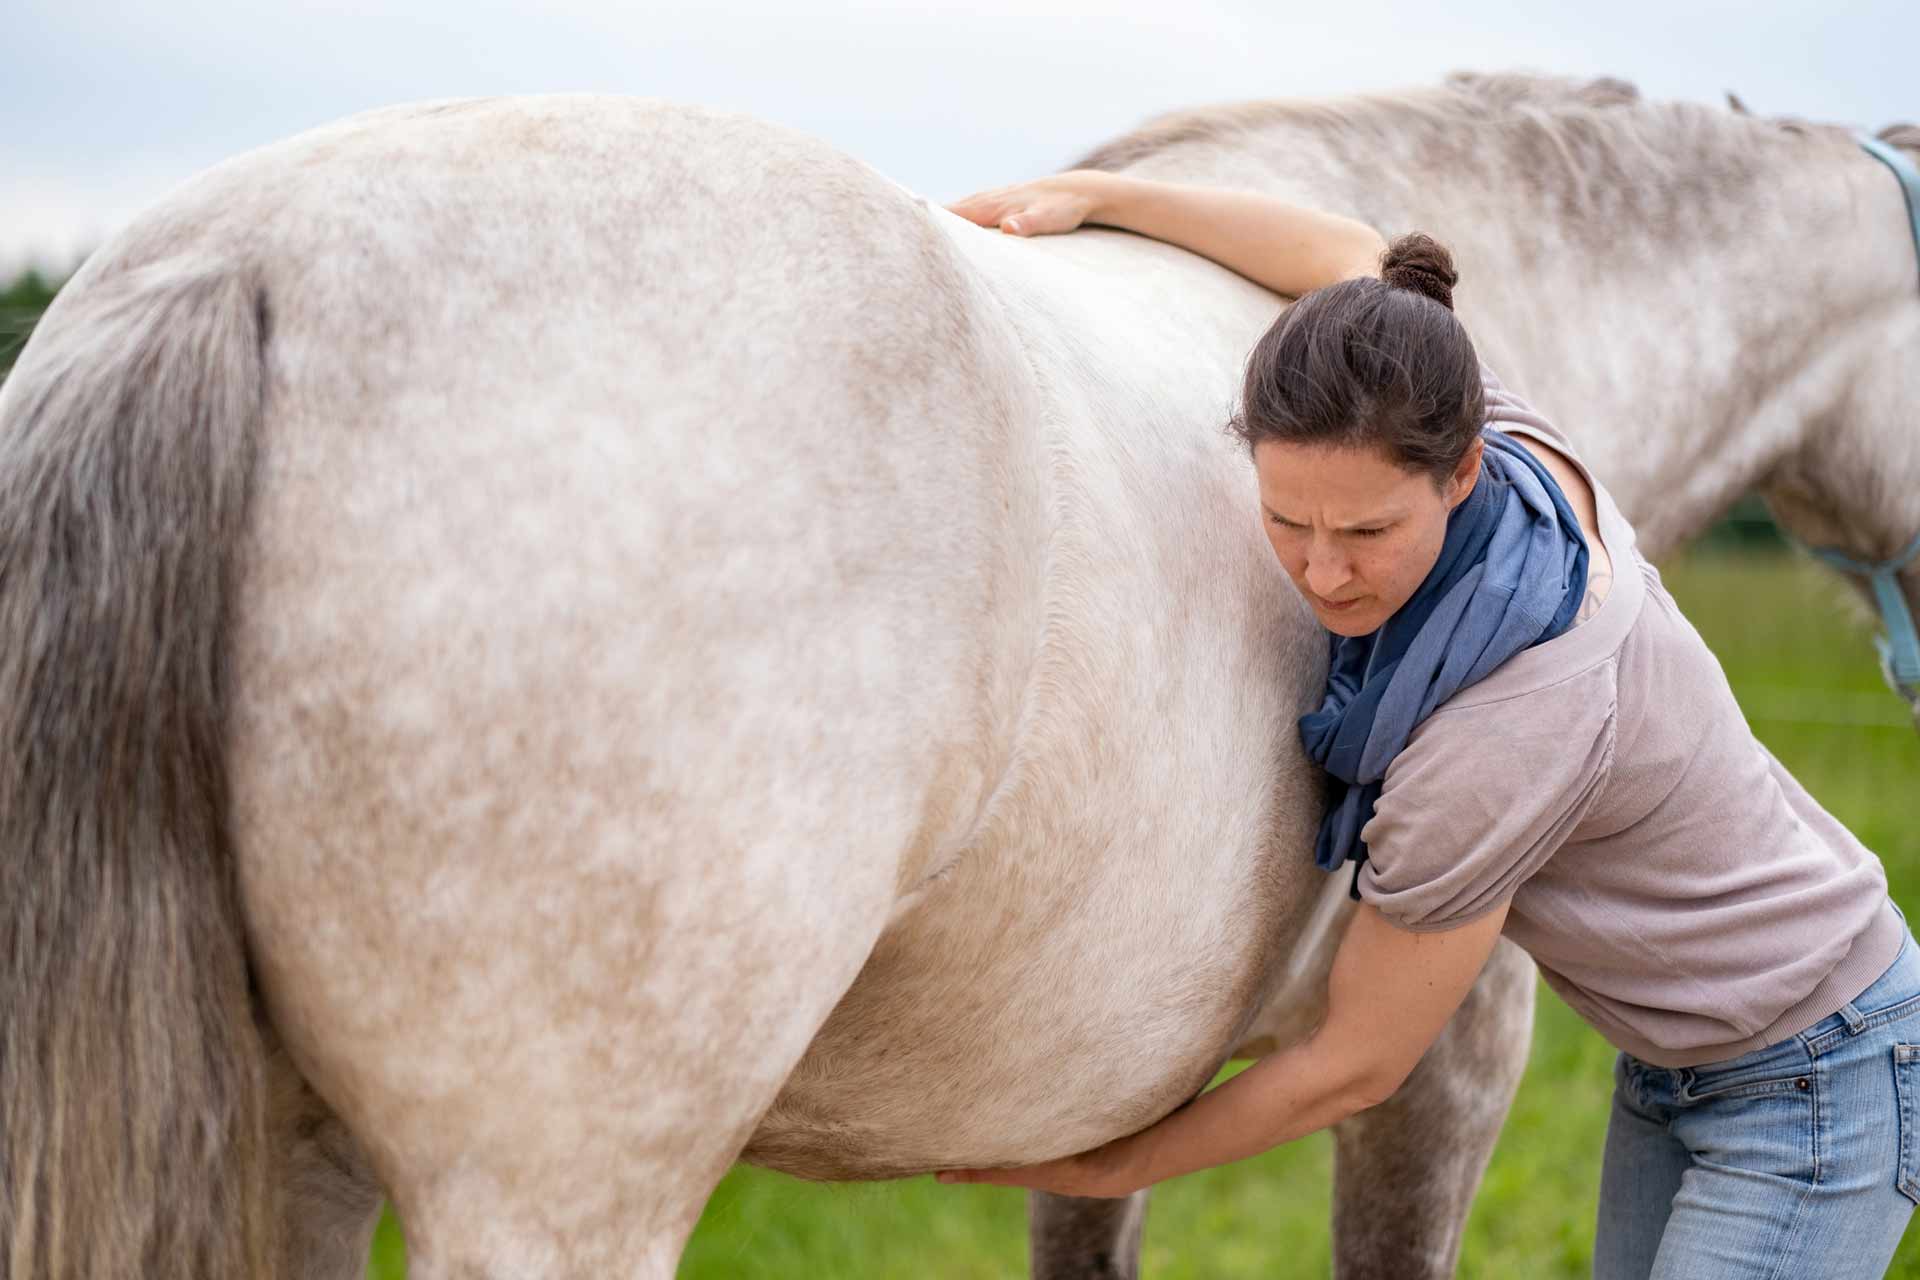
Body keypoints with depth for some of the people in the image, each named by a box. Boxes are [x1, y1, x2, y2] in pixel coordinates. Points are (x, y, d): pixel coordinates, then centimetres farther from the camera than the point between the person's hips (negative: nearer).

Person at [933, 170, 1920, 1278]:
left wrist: (1108, 1169, -9)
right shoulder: (1512, 447, -16)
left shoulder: (1498, 739, -36)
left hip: (1809, 1092, -9)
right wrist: (1095, 195, 4)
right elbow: (1355, 258, 7)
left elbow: (1353, 1071, -22)